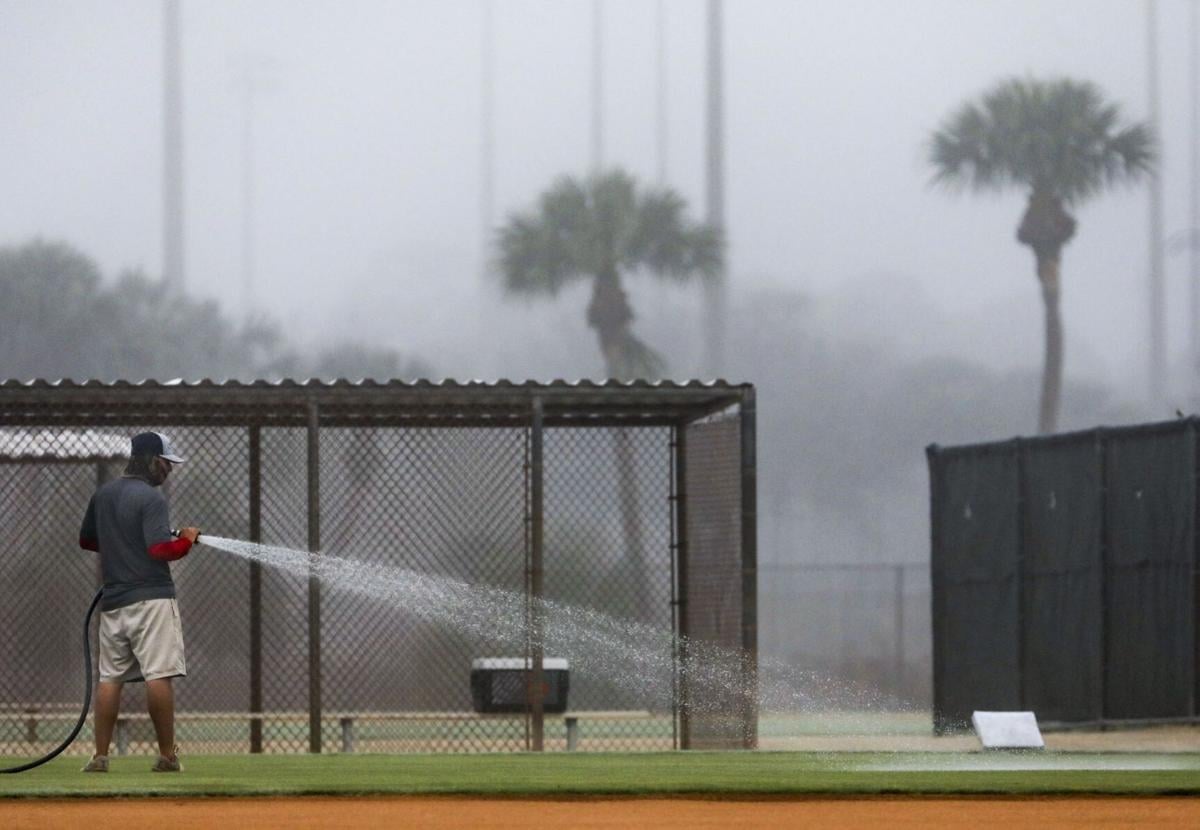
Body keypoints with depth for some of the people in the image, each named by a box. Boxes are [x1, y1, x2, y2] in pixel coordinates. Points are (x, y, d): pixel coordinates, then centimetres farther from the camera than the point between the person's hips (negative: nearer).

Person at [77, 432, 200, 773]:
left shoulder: (103, 495, 13)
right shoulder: (151, 498, -10)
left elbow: (86, 539, 24)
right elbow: (160, 549, -19)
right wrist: (187, 540, -2)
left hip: (113, 600, 7)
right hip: (151, 598, -7)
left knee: (109, 677, 8)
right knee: (159, 675, -7)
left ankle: (100, 756, 5)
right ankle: (167, 755, -8)